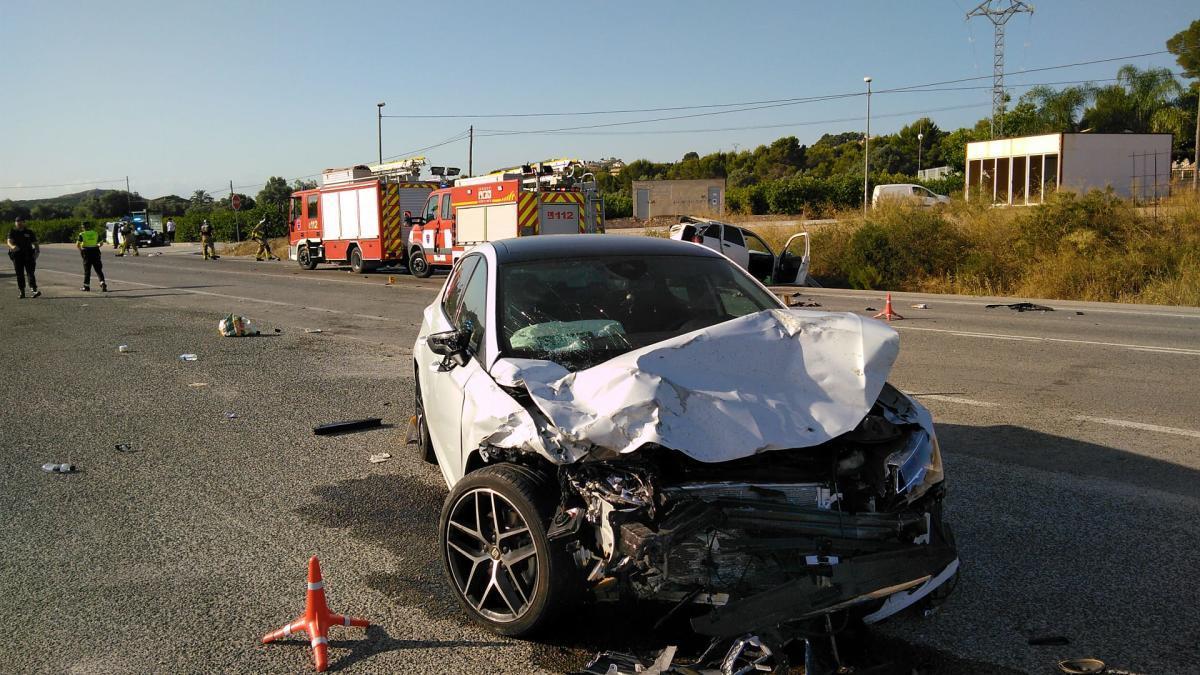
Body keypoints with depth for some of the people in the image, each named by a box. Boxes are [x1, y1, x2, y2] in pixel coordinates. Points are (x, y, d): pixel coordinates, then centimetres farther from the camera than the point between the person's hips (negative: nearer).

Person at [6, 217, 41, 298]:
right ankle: (22, 292, 12)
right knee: (19, 275, 4)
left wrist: (37, 250, -9)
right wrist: (12, 246, -34)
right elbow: (9, 242, -11)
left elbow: (35, 243, 11)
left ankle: (34, 290, -24)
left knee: (30, 273, -12)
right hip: (17, 256, 1)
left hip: (28, 255, -1)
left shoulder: (29, 232, 8)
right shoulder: (12, 232, 5)